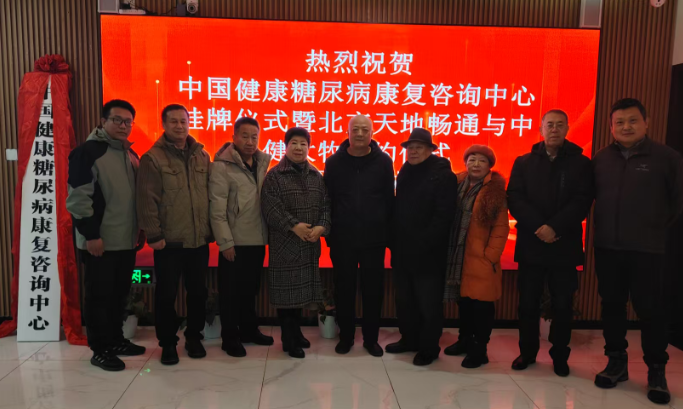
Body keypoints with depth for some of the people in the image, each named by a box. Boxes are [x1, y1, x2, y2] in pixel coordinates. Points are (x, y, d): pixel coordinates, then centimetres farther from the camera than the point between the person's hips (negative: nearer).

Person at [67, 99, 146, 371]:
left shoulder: (131, 155, 13)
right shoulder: (87, 151, -11)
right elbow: (78, 198, -16)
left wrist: (140, 229, 17)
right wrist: (90, 234, -18)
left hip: (127, 240, 7)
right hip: (100, 241, -7)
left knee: (119, 293, 16)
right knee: (99, 295, 3)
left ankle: (116, 340, 30)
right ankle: (100, 350, 15)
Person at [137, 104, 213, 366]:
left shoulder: (202, 156, 9)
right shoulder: (153, 158, -5)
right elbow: (147, 200, -9)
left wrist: (210, 228, 9)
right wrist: (153, 234, -12)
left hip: (199, 240, 4)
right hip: (168, 241, -4)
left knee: (198, 292, 13)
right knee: (166, 294, 7)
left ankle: (194, 337, 31)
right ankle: (168, 342, 23)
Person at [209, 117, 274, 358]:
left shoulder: (263, 163, 6)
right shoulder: (222, 166, -11)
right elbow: (217, 209, -14)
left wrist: (268, 232, 5)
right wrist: (225, 242, -16)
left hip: (258, 240, 6)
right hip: (235, 242, -5)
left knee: (251, 288, 18)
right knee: (231, 291, 7)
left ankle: (248, 330, 34)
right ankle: (230, 337, 22)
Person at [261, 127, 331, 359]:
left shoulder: (316, 176, 10)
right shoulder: (274, 175, -5)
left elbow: (325, 205, 7)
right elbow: (270, 208, -14)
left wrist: (321, 227, -11)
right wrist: (294, 226, -21)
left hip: (309, 243, 5)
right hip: (284, 243, -5)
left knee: (302, 288, 13)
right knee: (287, 289, 1)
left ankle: (296, 332, 29)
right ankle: (288, 340, 14)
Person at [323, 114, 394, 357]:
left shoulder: (383, 161, -1)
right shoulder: (334, 162, 1)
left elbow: (389, 200, 1)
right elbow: (327, 200, 2)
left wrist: (387, 232, -2)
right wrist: (329, 233, 0)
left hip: (374, 239, 0)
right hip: (342, 239, 1)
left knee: (373, 290, 9)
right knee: (344, 289, 10)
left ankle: (371, 338, 25)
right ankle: (346, 336, 27)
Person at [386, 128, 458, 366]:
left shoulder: (443, 175, -9)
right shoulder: (404, 173, 14)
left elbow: (443, 216, -17)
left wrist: (423, 244, -20)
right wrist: (395, 240, 8)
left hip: (428, 253, -7)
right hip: (402, 251, 7)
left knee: (428, 303, 4)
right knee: (404, 300, 16)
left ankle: (429, 348, 19)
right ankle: (409, 339, 33)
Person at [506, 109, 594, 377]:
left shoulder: (581, 163, 6)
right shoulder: (523, 162, 9)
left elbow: (582, 202, -6)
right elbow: (514, 199, -2)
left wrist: (554, 227, -18)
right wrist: (538, 227, -15)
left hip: (565, 245, 0)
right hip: (530, 244, 1)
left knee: (563, 305, 6)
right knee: (528, 303, 6)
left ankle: (560, 355, 22)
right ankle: (527, 352, 21)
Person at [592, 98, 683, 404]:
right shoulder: (601, 159, 5)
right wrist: (602, 226, 9)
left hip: (647, 249, -3)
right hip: (607, 247, 3)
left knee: (650, 309, 2)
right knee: (611, 305, 10)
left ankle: (656, 370, 18)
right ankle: (617, 361, 24)